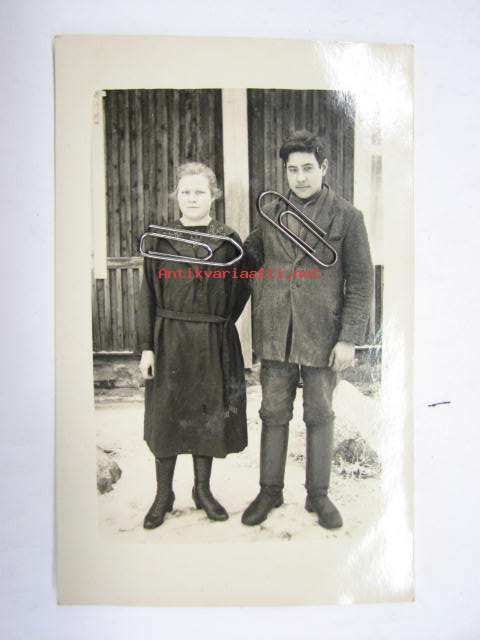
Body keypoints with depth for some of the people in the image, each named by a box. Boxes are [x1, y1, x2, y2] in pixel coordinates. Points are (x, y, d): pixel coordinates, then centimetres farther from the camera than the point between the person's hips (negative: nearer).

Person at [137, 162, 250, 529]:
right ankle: (164, 495, 26)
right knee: (166, 415, 7)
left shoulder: (228, 240, 1)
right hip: (170, 340, 0)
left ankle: (203, 490, 31)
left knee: (209, 414, 11)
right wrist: (147, 346, -3)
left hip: (215, 342, 0)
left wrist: (218, 323, 3)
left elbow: (240, 290, 9)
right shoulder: (161, 239, 2)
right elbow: (149, 295, 1)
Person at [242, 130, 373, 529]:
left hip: (322, 334, -2)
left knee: (319, 416, 10)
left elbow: (361, 280, -4)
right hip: (275, 333, 3)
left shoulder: (347, 216, -2)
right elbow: (247, 258, 23)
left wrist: (349, 338, -10)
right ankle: (270, 491, 28)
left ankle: (318, 494, 28)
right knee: (274, 414, 11)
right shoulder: (271, 214, 8)